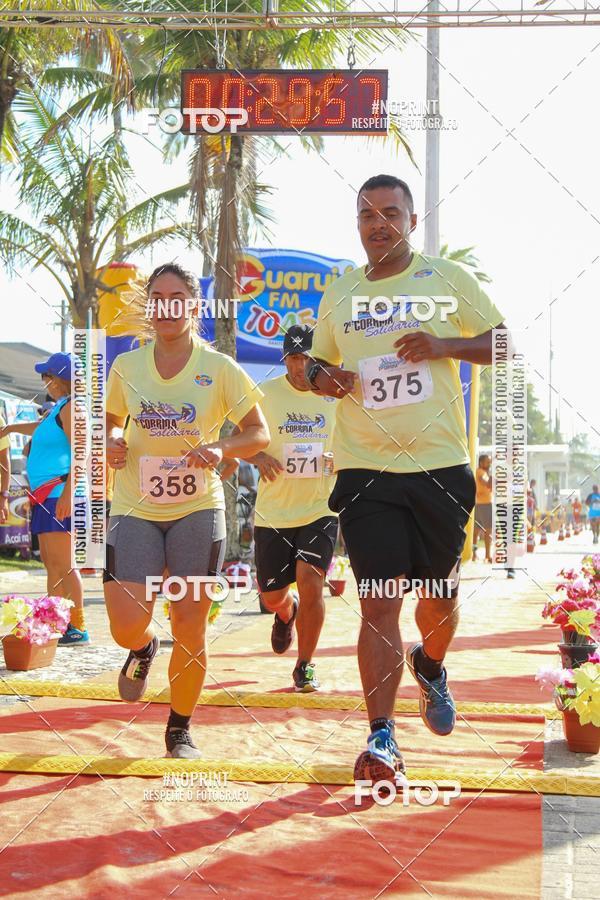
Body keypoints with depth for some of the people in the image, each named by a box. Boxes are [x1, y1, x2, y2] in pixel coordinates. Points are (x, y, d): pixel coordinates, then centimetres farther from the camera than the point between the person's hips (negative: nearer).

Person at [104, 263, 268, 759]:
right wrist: (112, 442, -4)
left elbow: (260, 433, 0)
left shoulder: (220, 368, -3)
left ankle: (180, 729, 22)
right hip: (134, 509, 1)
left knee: (191, 629, 1)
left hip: (197, 509, -1)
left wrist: (221, 448, -19)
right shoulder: (126, 366, 3)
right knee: (127, 626, -10)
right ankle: (144, 647, 29)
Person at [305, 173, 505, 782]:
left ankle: (430, 666, 43)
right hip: (365, 469, 1)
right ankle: (381, 737, -4)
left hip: (440, 465, 0)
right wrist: (320, 376, -1)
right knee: (379, 600, -8)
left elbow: (502, 344, 6)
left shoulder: (447, 278, 4)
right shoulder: (337, 294, 12)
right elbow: (318, 362, 23)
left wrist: (443, 345, -12)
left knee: (440, 597, 10)